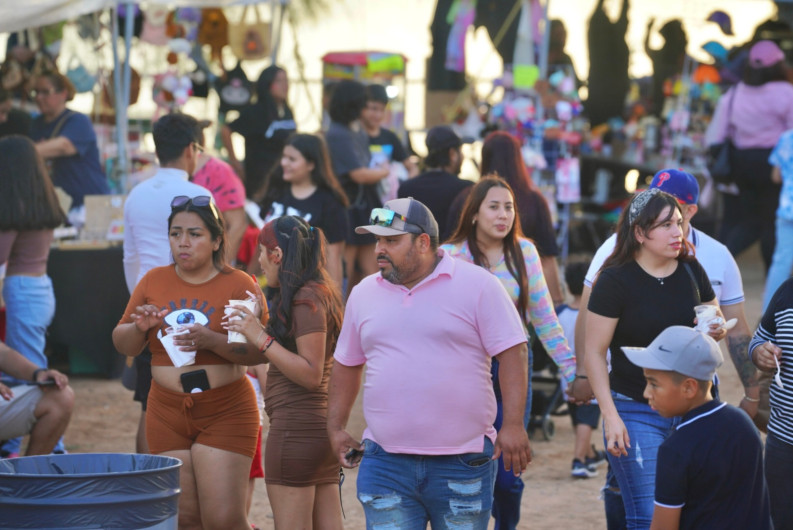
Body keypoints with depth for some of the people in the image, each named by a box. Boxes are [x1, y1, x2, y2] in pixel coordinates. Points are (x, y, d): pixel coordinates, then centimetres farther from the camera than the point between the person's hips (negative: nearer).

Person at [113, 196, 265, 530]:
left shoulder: (238, 284, -2)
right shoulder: (153, 282, 9)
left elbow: (258, 352, -10)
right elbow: (123, 346, 14)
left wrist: (211, 341, -25)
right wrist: (139, 328, -8)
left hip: (225, 413, -3)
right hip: (168, 414, 3)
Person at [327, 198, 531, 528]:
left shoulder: (477, 285, -3)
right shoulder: (364, 294, 11)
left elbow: (512, 354, -6)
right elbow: (346, 365, 21)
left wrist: (513, 426, -14)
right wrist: (335, 428, 17)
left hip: (462, 461, -3)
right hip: (385, 463, 3)